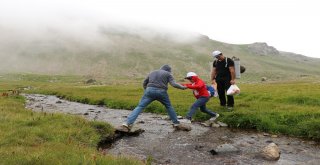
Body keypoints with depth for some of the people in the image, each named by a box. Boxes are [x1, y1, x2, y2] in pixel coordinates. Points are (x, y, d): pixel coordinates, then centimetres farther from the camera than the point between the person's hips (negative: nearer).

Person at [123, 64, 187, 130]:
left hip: (150, 91, 1)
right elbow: (174, 84, 2)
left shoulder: (152, 73, 25)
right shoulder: (168, 74, 13)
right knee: (169, 107, 22)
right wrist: (182, 87, 15)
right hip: (161, 92, -1)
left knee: (140, 107, 0)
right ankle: (176, 122, 27)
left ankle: (129, 123, -13)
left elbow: (144, 83, 26)